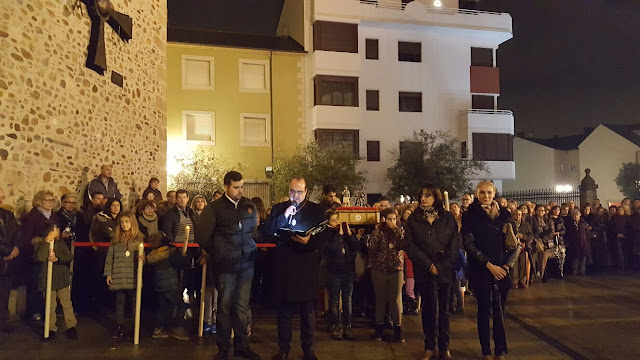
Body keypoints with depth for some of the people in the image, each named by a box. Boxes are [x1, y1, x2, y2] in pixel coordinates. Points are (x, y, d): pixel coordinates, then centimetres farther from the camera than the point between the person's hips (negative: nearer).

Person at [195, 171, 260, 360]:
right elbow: (201, 235, -2)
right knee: (225, 305, 8)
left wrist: (252, 249, 10)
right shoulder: (214, 208, -3)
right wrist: (216, 253, 2)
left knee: (242, 305, 9)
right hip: (226, 265, -3)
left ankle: (242, 345, 23)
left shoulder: (249, 206, 7)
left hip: (247, 264, 3)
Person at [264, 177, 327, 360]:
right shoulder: (279, 208, 10)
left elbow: (323, 236, -1)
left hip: (307, 266, -1)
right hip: (284, 265, 1)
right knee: (284, 309, 11)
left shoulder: (316, 210, 5)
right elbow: (267, 230, -1)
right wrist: (283, 216, -14)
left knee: (308, 310, 8)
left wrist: (309, 241, -19)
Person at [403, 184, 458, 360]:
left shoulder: (448, 218, 1)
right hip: (423, 272, 0)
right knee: (428, 309, 8)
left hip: (445, 271, 0)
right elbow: (409, 245, -5)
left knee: (443, 309, 9)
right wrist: (429, 265, -13)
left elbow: (453, 246, -3)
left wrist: (440, 267, -13)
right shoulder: (413, 219, 2)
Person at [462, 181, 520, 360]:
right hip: (481, 270, -2)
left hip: (502, 270, 2)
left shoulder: (504, 214, 7)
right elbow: (469, 244, -8)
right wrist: (489, 265, -13)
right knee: (484, 310, 5)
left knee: (499, 310, 6)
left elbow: (516, 243, 6)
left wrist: (506, 266, -7)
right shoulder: (470, 215, -1)